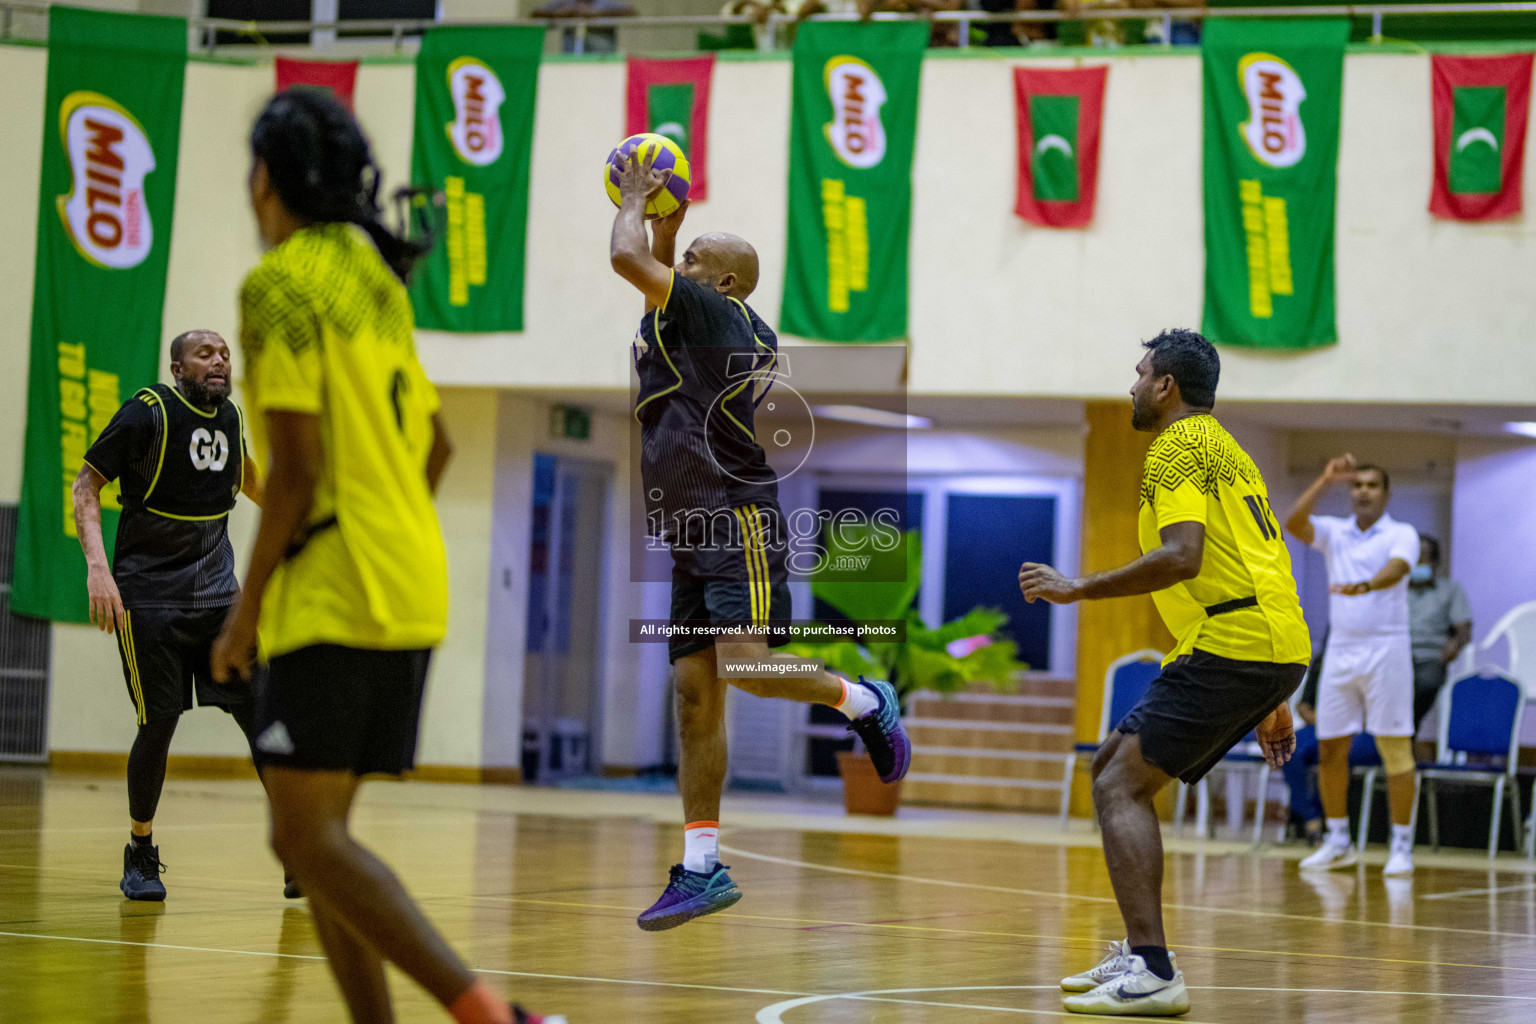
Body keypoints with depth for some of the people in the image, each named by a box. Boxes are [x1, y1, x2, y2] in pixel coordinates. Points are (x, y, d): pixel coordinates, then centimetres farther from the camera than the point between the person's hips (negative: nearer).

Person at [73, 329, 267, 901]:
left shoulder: (230, 416, 7)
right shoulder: (147, 414, -10)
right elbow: (87, 486, -10)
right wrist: (97, 564, -22)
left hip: (217, 593, 5)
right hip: (149, 593, -5)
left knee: (260, 712, -6)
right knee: (158, 725, -6)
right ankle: (140, 857, 14)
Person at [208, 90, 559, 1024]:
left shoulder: (282, 282, -9)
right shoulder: (375, 279, 17)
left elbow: (298, 465, -15)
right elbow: (434, 443, 23)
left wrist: (247, 610, -9)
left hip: (333, 595, -9)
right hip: (410, 585, 9)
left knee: (311, 834, -10)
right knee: (306, 833, 13)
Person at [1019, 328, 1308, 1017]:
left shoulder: (1178, 448, -4)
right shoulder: (1224, 450, 27)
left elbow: (1183, 558, -19)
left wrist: (1078, 589, -12)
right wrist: (1271, 702, 29)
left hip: (1231, 647, -10)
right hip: (1277, 650, 10)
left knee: (1120, 784, -13)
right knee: (1115, 769, 17)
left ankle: (1153, 975, -22)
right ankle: (1140, 951, 16)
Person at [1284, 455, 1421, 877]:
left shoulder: (1402, 534, -1)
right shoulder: (1334, 532, 11)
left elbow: (1397, 568, -22)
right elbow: (1294, 524, -8)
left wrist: (1365, 586, -42)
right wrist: (1324, 481, -17)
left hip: (1385, 650, -4)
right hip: (1339, 650, 4)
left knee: (1395, 751, -4)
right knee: (1330, 750, 5)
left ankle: (1402, 847, 1)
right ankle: (1338, 842, 16)